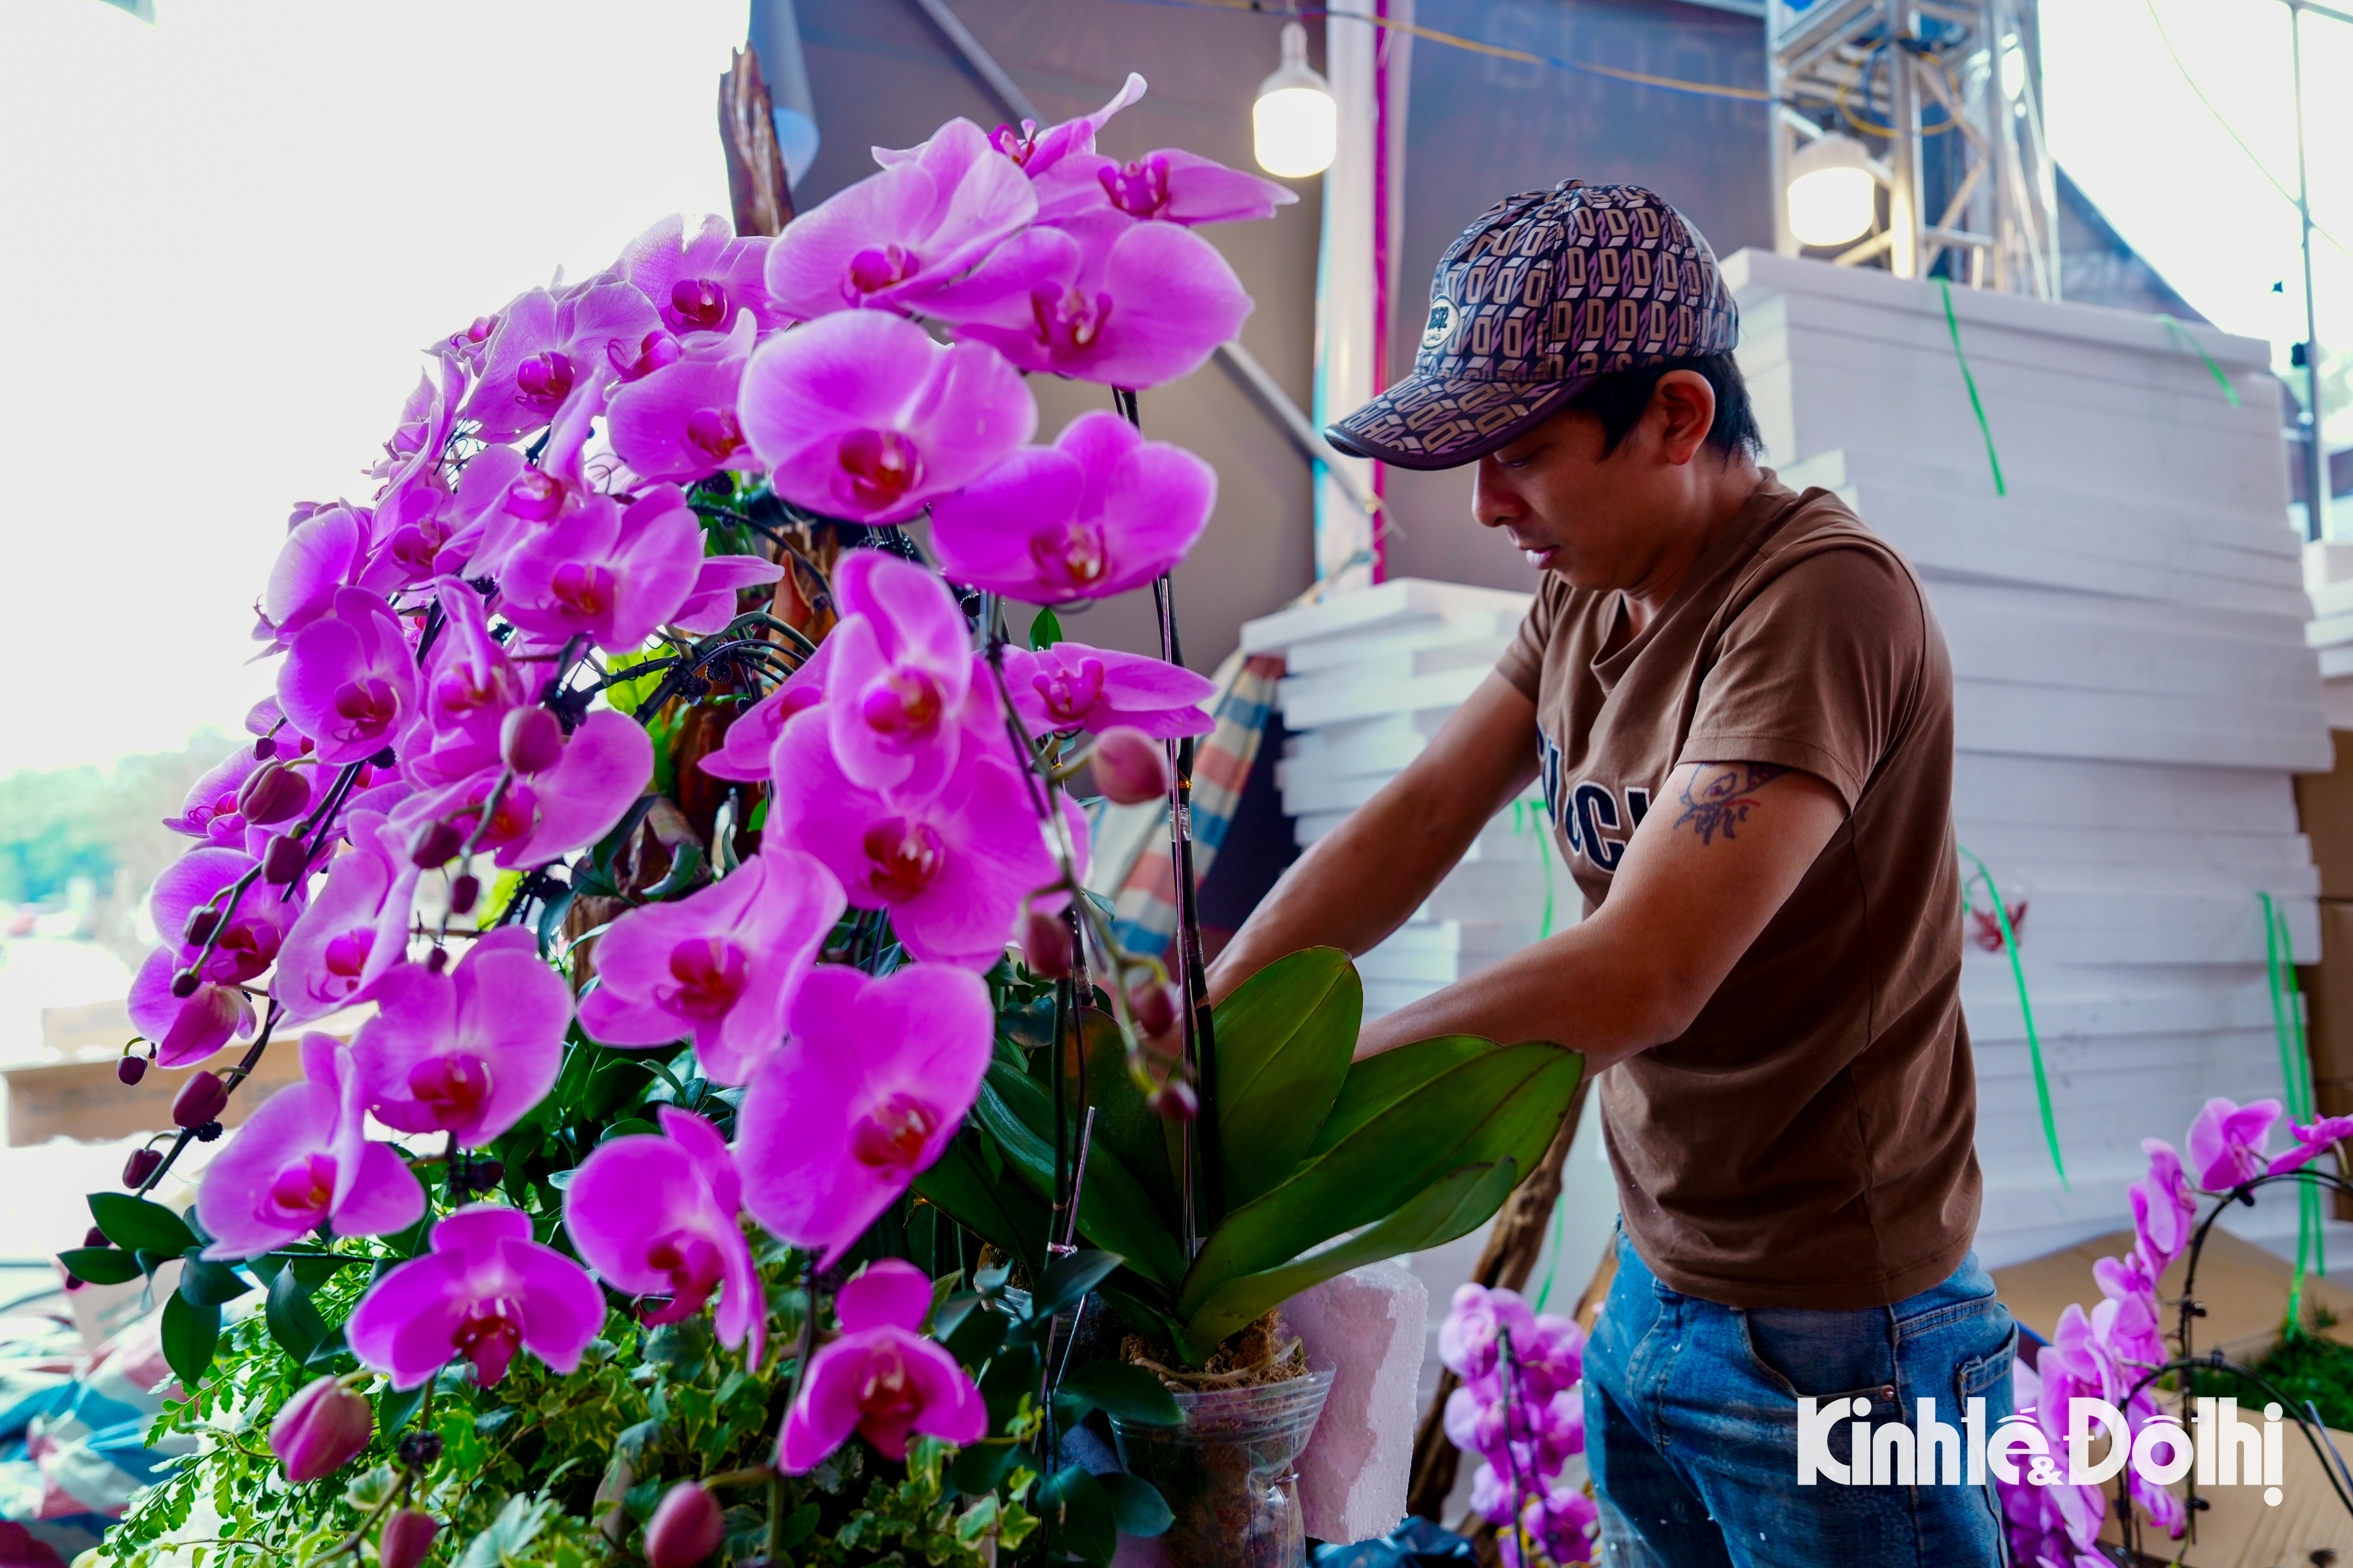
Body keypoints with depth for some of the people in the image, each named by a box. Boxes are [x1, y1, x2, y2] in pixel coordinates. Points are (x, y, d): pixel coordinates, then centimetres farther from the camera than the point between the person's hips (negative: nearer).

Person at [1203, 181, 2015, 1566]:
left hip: (1827, 1333, -7)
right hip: (1657, 1290, 7)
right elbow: (1413, 825, -2)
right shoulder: (1583, 597, 3)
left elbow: (1639, 979, -30)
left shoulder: (1821, 601, -23)